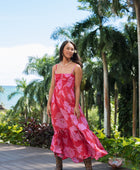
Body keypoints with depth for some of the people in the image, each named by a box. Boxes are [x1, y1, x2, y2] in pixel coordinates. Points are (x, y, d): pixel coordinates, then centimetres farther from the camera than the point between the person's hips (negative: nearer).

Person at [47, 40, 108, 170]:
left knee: (77, 131, -8)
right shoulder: (55, 67, 12)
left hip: (69, 103, -4)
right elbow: (52, 86, 12)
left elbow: (77, 88, -3)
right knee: (58, 131, 8)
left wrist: (76, 106, -9)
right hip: (56, 102, 4)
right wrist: (49, 103, 6)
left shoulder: (76, 67, 0)